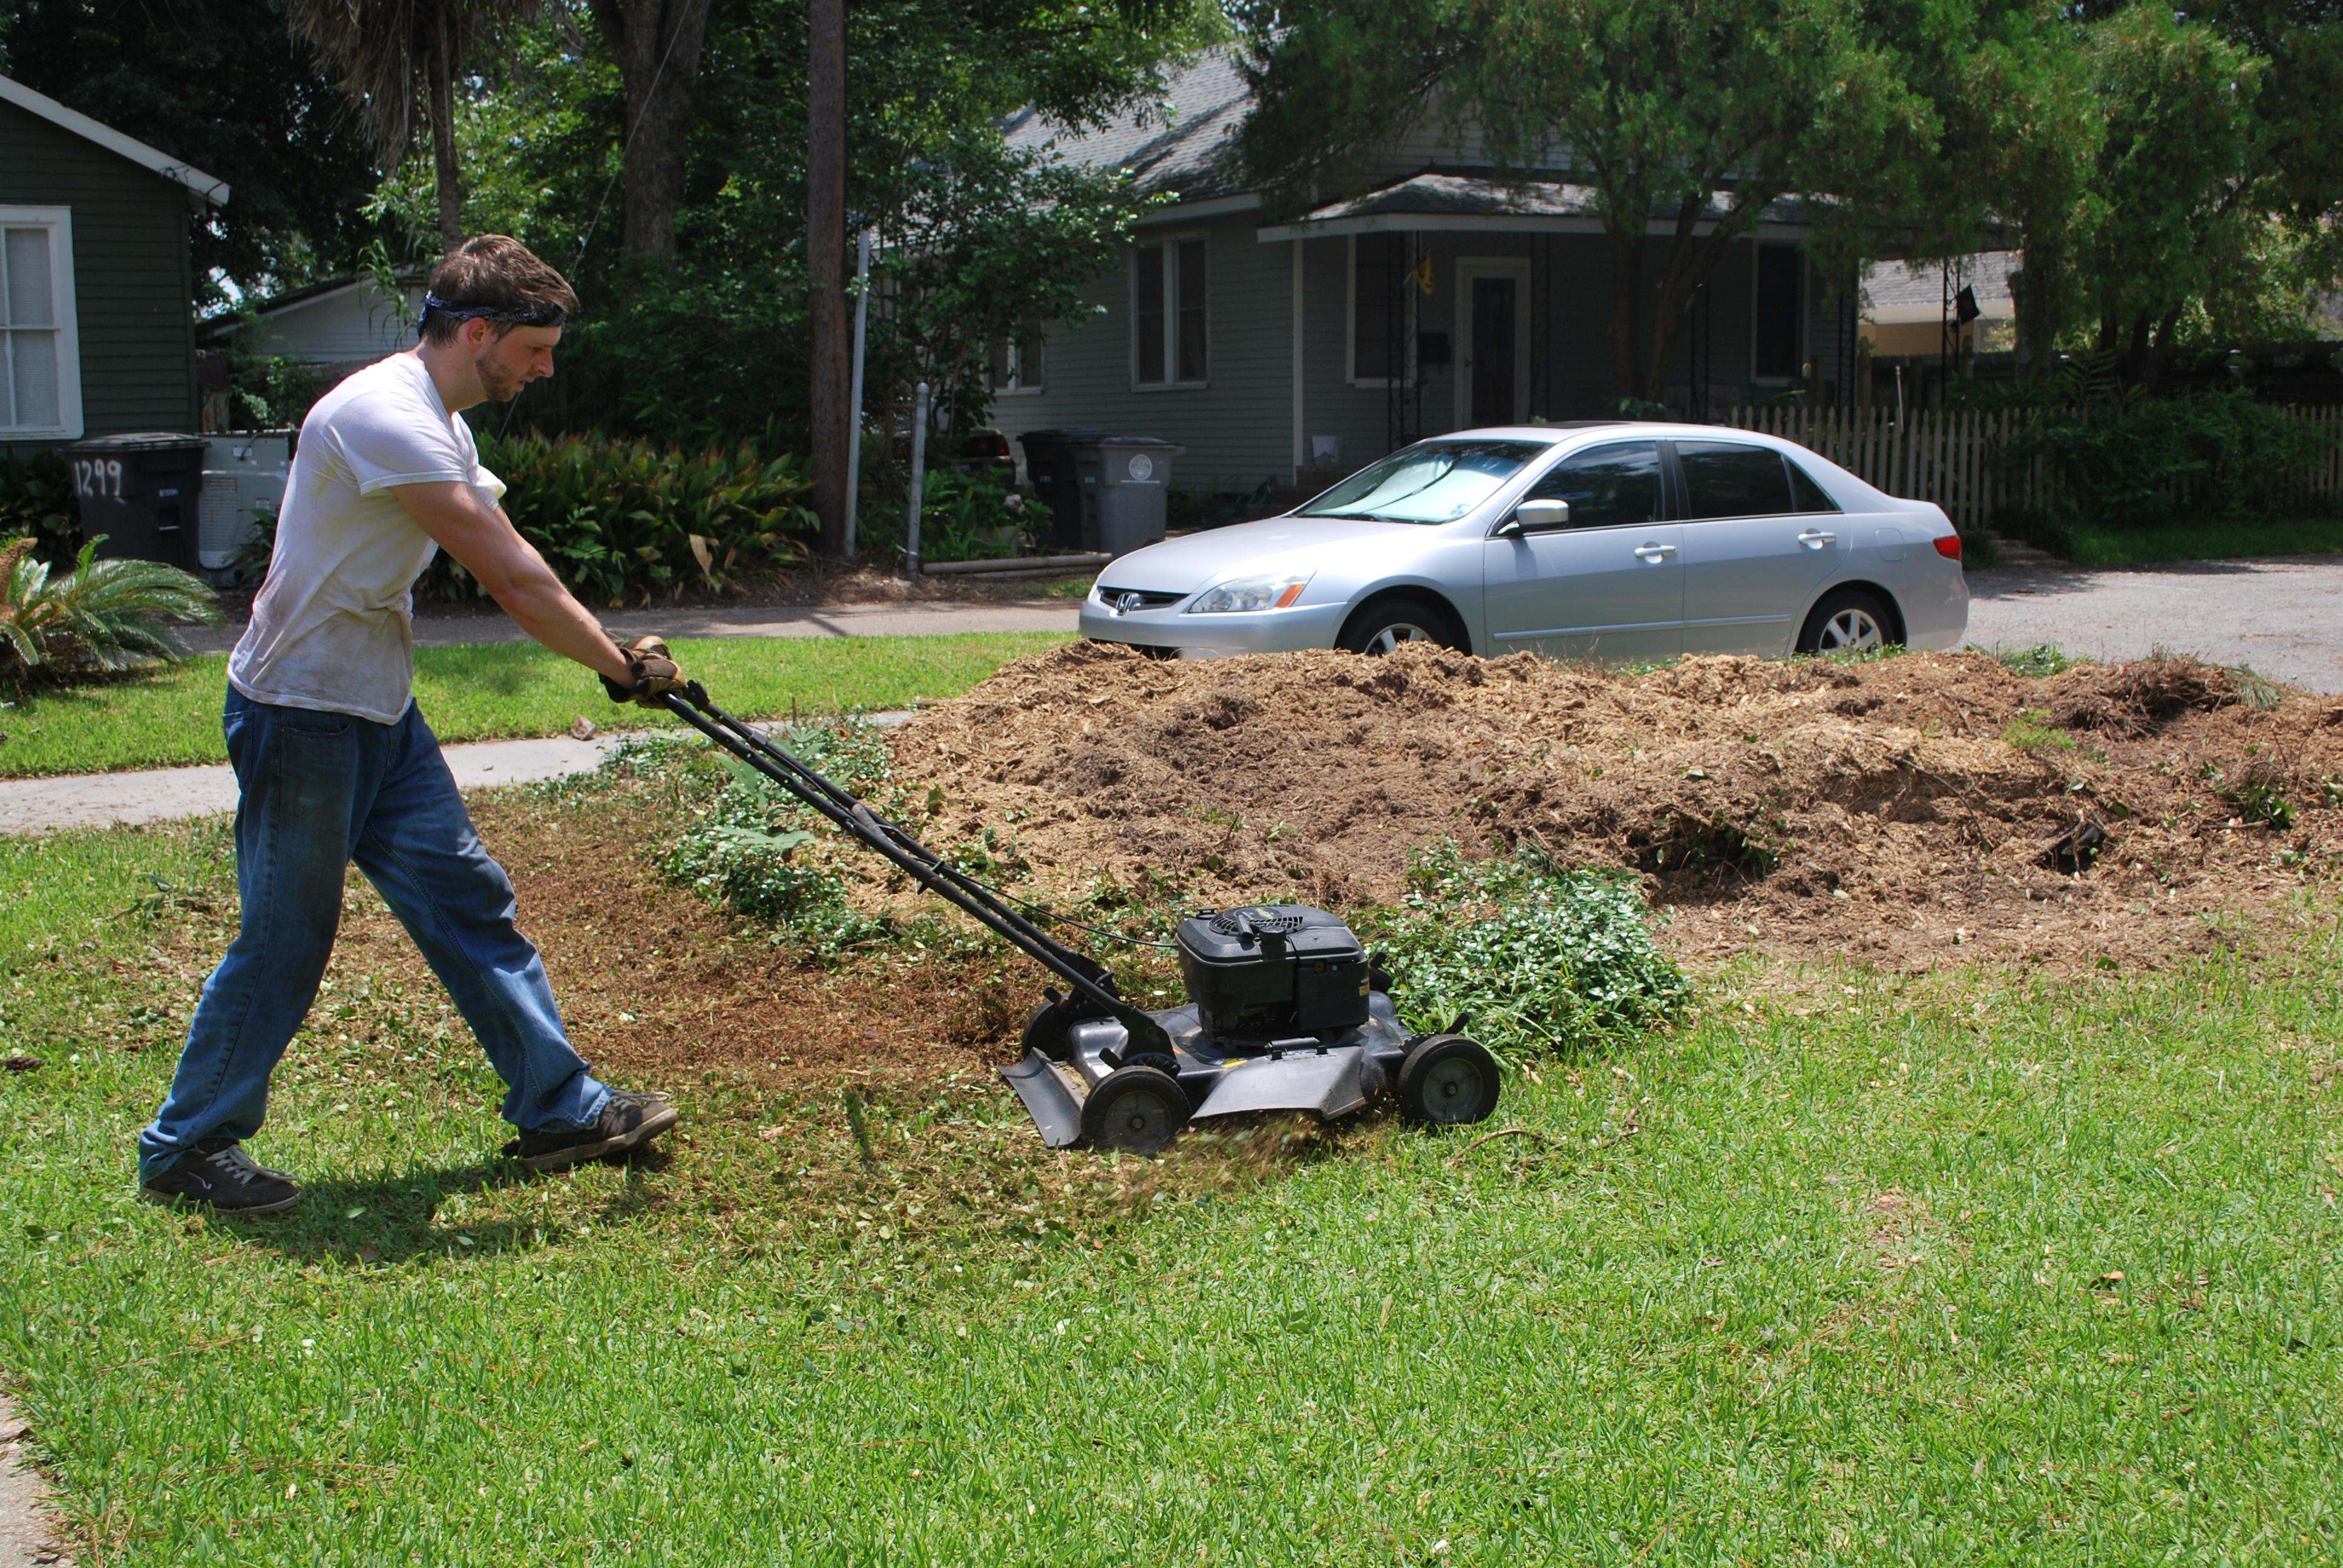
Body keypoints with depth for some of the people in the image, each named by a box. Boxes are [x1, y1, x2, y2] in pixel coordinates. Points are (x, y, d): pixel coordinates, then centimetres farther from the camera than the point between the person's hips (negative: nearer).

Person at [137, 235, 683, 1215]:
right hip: (299, 715, -10)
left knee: (468, 902, 11)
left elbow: (508, 572, 10)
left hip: (379, 712, 10)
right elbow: (513, 575, -24)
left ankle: (560, 1108, 19)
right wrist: (620, 666, -14)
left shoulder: (439, 425, 11)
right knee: (286, 940, 1)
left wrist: (618, 658, -1)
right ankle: (184, 1148, 18)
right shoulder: (385, 417, -23)